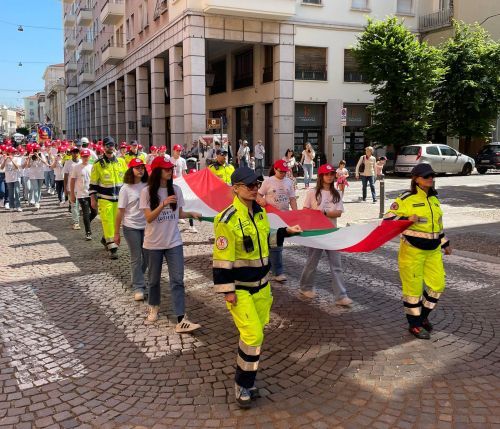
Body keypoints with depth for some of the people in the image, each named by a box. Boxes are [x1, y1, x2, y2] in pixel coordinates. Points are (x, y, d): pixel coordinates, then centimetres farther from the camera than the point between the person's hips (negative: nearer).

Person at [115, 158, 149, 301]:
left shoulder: (147, 186, 1)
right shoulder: (126, 188, -8)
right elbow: (120, 211, -7)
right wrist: (116, 232, -7)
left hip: (146, 226, 4)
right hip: (131, 227, -4)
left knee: (148, 256, 10)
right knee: (136, 258, 3)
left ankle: (137, 277, 35)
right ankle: (138, 287, 14)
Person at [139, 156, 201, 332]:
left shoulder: (176, 189, 2)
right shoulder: (147, 192, -9)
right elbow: (149, 218, -15)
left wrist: (191, 213, -9)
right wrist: (164, 203, -27)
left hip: (174, 242, 2)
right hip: (154, 243, -2)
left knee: (177, 280, -5)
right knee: (154, 278, 14)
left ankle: (181, 320, -7)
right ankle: (153, 307, 41)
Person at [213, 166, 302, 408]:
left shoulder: (260, 212, 4)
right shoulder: (227, 220, -20)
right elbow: (221, 258, -19)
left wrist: (286, 231, 13)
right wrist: (227, 291, -18)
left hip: (261, 284, 7)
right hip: (239, 288, -7)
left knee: (256, 333, 14)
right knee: (253, 335, -10)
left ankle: (247, 380, 31)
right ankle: (242, 385, 11)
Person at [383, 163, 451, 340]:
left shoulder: (434, 199, 11)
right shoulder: (407, 198, -11)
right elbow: (388, 218, -14)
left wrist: (445, 243, 25)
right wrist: (407, 219, -30)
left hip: (433, 250, 7)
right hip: (412, 250, -7)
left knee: (437, 284, 9)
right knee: (414, 287, 1)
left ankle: (423, 316, 30)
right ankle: (414, 324, 17)